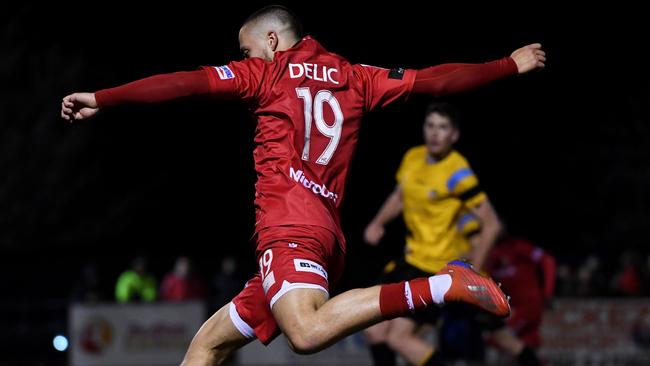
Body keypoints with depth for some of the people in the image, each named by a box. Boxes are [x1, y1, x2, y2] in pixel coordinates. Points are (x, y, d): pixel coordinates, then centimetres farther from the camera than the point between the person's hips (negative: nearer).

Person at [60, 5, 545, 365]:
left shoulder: (268, 72, 9)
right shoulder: (355, 79, 22)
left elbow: (184, 83, 0)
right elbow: (434, 80, 24)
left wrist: (102, 98, 1)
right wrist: (511, 65, 36)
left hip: (288, 223, -8)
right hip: (329, 236, 8)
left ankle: (442, 288, -38)